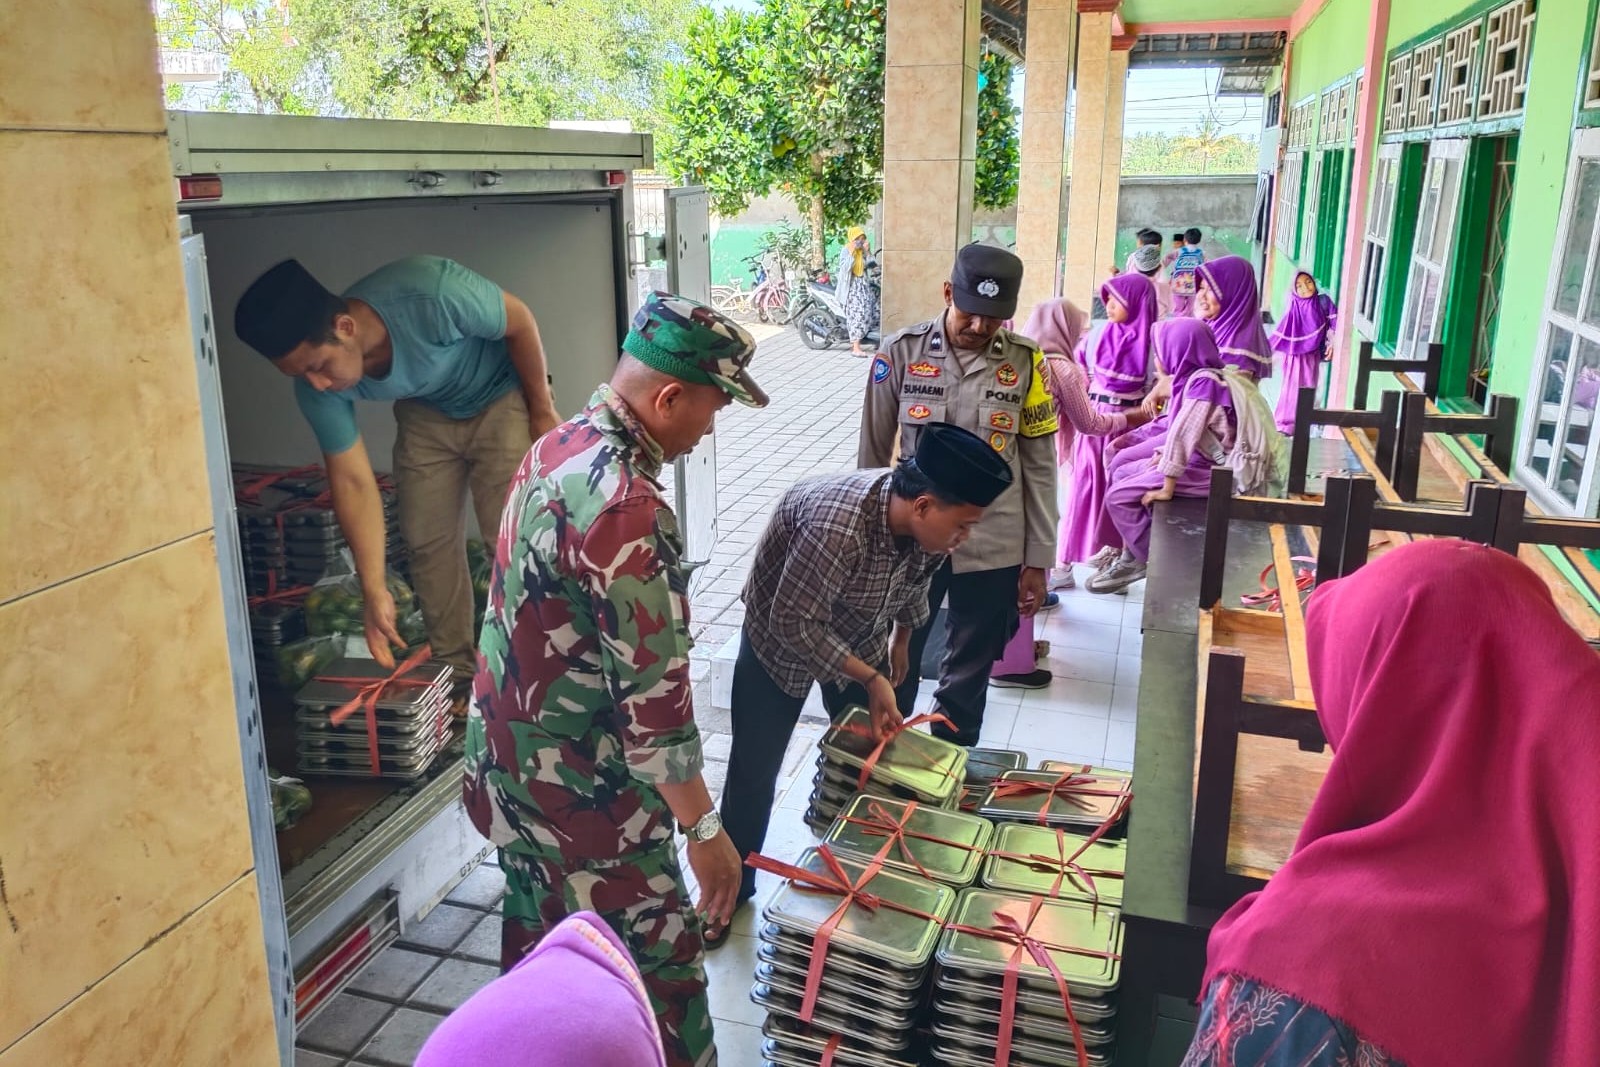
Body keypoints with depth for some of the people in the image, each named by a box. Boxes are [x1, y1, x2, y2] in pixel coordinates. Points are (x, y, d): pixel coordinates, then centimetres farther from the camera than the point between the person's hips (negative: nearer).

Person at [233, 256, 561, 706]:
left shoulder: (431, 293, -40)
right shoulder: (317, 387, -24)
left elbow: (519, 321, -23)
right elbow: (352, 481, -18)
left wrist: (543, 410, -13)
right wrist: (374, 589, -22)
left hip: (500, 399, -4)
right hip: (425, 414, 4)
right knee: (427, 542, 2)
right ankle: (455, 672, 17)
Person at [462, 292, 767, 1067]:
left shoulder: (557, 449, 2)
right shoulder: (625, 507, -28)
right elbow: (652, 691, -26)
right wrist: (704, 827, -17)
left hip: (512, 766, 10)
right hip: (582, 793, -9)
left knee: (541, 952, 25)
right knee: (658, 972, 6)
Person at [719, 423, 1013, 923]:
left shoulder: (927, 524, -20)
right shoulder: (837, 525, -42)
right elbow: (793, 624, -33)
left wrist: (901, 640, 17)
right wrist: (870, 678, -30)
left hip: (860, 639, 6)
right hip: (781, 638, -6)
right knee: (754, 770, 1)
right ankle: (731, 888, 21)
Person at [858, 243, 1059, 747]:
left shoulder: (1024, 361, -4)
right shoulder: (901, 352, -7)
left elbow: (1039, 465, 1)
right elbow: (873, 454, 1)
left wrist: (1038, 558, 2)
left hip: (993, 548, 1)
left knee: (968, 677, 13)